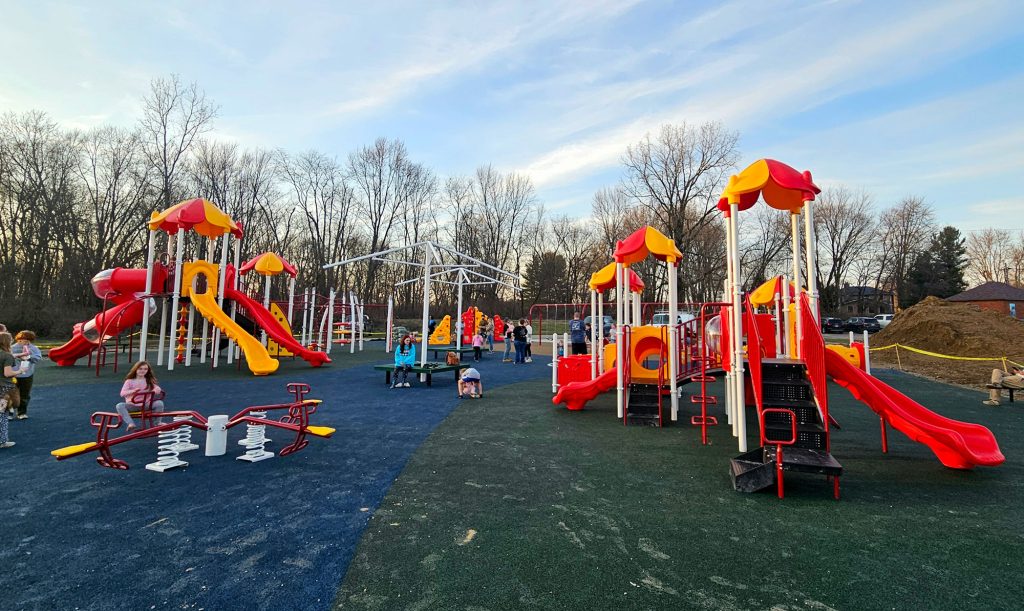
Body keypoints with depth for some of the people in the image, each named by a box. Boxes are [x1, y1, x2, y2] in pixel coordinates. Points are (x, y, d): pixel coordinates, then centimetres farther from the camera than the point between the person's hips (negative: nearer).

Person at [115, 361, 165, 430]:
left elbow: (158, 389, 0)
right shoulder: (129, 381, 2)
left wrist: (153, 391, -24)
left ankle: (157, 422, -7)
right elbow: (122, 393, -9)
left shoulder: (149, 381, 9)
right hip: (132, 405, -1)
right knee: (119, 406, -30)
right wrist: (133, 391, -28)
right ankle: (131, 423, -34)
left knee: (159, 403, -24)